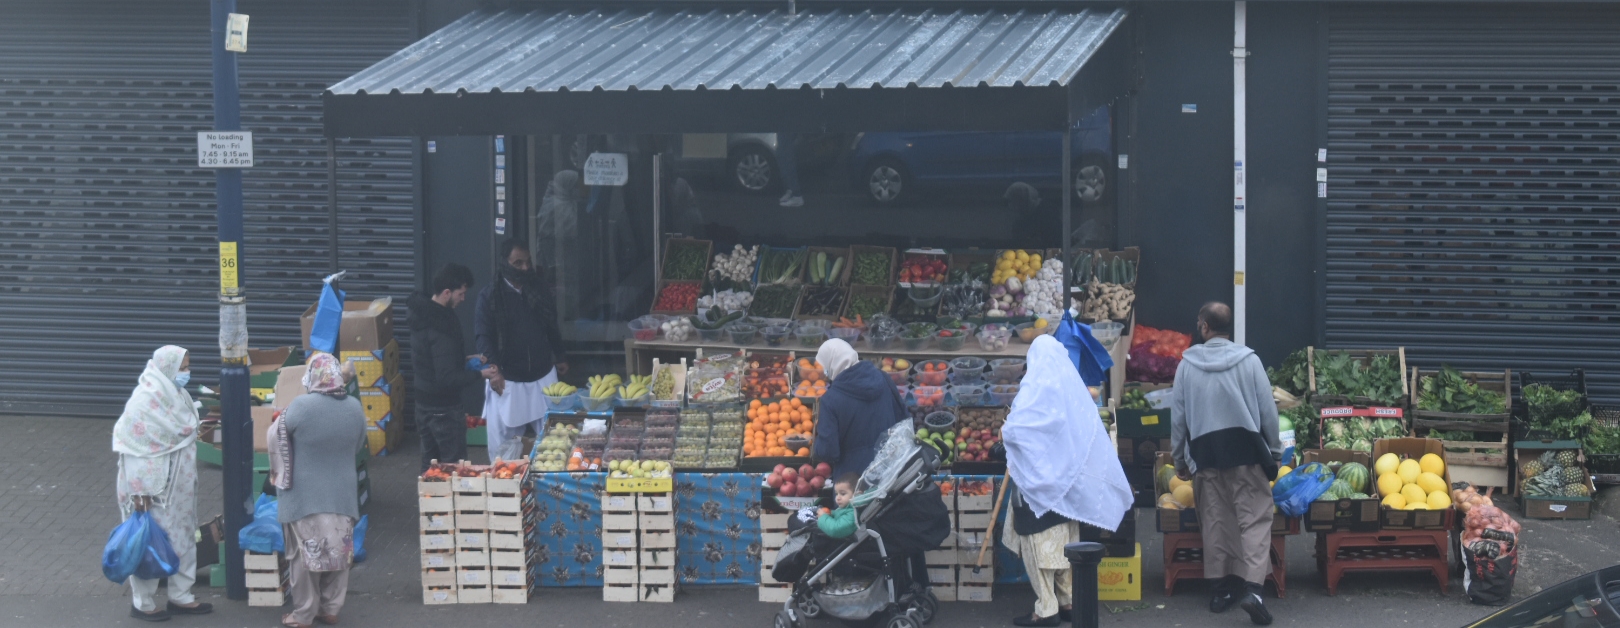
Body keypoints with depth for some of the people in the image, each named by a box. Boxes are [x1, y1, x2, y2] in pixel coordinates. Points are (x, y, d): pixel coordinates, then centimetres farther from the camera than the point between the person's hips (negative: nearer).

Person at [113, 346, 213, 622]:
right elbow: (134, 448, -22)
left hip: (179, 485, 9)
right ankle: (143, 604, 16)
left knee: (183, 539, 16)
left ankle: (180, 596, 29)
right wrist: (139, 490, -22)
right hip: (155, 487, -9)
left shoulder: (175, 393, 4)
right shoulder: (146, 400, -22)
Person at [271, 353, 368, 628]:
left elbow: (277, 437, -3)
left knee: (305, 553, 5)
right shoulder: (355, 407, -4)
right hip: (341, 494, 4)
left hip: (304, 496, -4)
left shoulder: (300, 407, -18)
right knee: (339, 551, 13)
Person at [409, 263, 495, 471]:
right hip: (443, 408, -9)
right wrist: (480, 374, -18)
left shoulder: (422, 313, 3)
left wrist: (463, 359, 14)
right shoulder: (441, 328, -26)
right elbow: (447, 378, -27)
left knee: (430, 463, 18)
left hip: (424, 404, 9)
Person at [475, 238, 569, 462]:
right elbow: (483, 336, -9)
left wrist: (560, 358, 19)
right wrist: (493, 370, -19)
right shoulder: (490, 296, -5)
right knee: (504, 437, -1)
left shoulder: (540, 291, 7)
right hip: (507, 379, -3)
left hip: (543, 376, 4)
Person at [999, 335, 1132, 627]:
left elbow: (1013, 429, -20)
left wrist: (1005, 432, 1)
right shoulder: (1073, 385, 7)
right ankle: (1069, 601, 17)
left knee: (1040, 542, -4)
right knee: (1066, 543, 13)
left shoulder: (1035, 387, -11)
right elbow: (1091, 435, 7)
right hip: (1068, 478, 7)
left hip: (1038, 475, -7)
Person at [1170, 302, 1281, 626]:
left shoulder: (1187, 364, 0)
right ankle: (1252, 586, -15)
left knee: (1215, 520, 12)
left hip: (1205, 452, 2)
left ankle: (1221, 587, 17)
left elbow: (1178, 415, 5)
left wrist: (1179, 458, 16)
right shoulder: (1248, 359, -5)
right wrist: (1274, 451, 10)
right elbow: (1268, 410, -3)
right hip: (1246, 450, -2)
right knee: (1255, 518, -1)